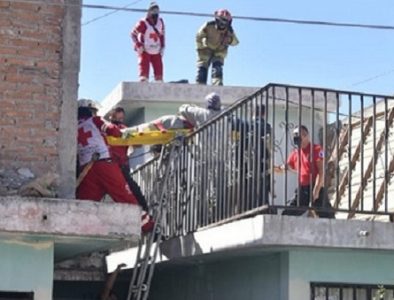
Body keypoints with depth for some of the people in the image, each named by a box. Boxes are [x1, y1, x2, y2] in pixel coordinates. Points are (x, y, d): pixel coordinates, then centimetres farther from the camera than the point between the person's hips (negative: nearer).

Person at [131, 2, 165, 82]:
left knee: (159, 73, 2)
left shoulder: (160, 22, 0)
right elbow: (133, 34, -7)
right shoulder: (143, 23, -17)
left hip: (156, 52, 5)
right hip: (144, 51, -5)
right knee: (144, 72, -11)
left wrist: (162, 47, 9)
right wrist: (138, 45, -14)